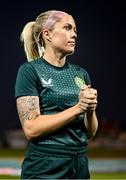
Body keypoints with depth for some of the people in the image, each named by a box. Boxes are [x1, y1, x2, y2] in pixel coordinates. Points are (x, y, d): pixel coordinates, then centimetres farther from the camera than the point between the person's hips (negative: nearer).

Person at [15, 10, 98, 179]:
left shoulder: (81, 74, 9)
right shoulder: (30, 71, -7)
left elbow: (91, 132, 8)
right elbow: (31, 128, -16)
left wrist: (90, 110, -12)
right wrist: (78, 108, -19)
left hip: (80, 165, 5)